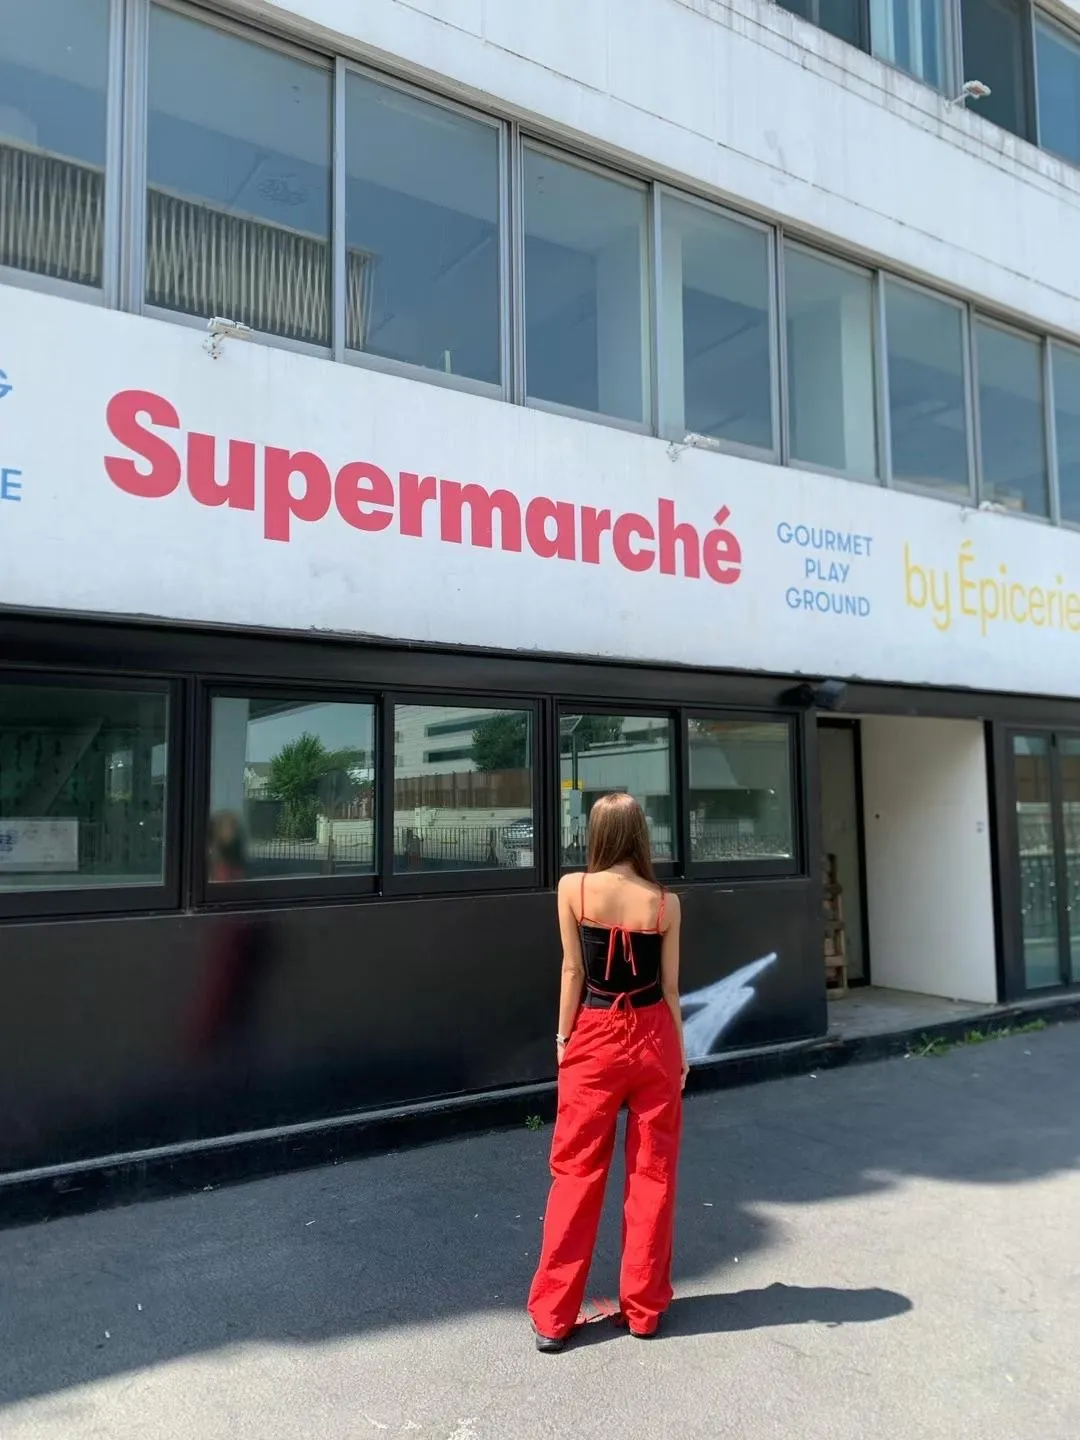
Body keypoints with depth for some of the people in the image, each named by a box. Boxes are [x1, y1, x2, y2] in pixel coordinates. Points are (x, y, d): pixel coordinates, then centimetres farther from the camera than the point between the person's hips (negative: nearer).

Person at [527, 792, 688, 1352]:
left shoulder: (572, 888, -10)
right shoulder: (665, 901, -6)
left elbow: (573, 971, -7)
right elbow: (670, 985, -1)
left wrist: (563, 1037, 3)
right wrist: (680, 1051, 10)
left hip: (594, 1038, -1)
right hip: (652, 1038, 1)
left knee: (576, 1172, 8)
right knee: (652, 1172, 12)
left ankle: (551, 1315, 15)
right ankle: (643, 1307, 23)